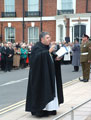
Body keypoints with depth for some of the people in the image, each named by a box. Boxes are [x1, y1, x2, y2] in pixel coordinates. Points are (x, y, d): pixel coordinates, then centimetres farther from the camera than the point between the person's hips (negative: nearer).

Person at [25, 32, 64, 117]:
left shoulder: (48, 47, 14)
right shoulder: (37, 47, -10)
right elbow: (38, 56, -28)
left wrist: (56, 58, -1)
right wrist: (48, 51, -30)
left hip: (49, 74, 9)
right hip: (41, 74, -8)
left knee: (50, 90, 9)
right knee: (41, 91, -8)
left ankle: (49, 109, 16)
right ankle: (39, 110, -3)